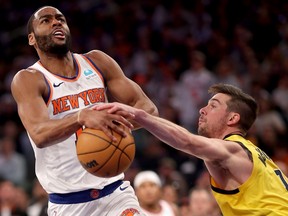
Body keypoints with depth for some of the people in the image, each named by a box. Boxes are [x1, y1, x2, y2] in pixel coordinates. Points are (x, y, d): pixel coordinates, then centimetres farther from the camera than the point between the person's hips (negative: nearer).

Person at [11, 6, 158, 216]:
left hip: (115, 192, 3)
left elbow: (148, 107, 2)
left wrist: (123, 120, -21)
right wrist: (82, 116, -43)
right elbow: (39, 134, -25)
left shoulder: (97, 62, 6)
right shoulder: (28, 79, -8)